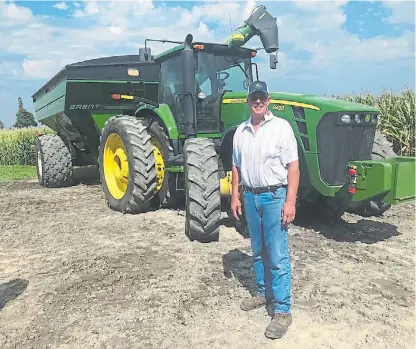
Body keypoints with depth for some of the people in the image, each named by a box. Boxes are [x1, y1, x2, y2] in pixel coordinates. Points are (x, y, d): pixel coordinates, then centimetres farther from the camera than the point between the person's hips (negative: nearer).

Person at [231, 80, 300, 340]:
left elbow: (293, 167, -10)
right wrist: (235, 196, 9)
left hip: (275, 196, -5)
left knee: (277, 255, -3)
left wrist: (290, 201, -16)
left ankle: (283, 310, 7)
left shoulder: (281, 127, -7)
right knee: (259, 251, 17)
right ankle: (264, 293, 34)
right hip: (251, 196, 5)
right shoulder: (241, 131, 8)